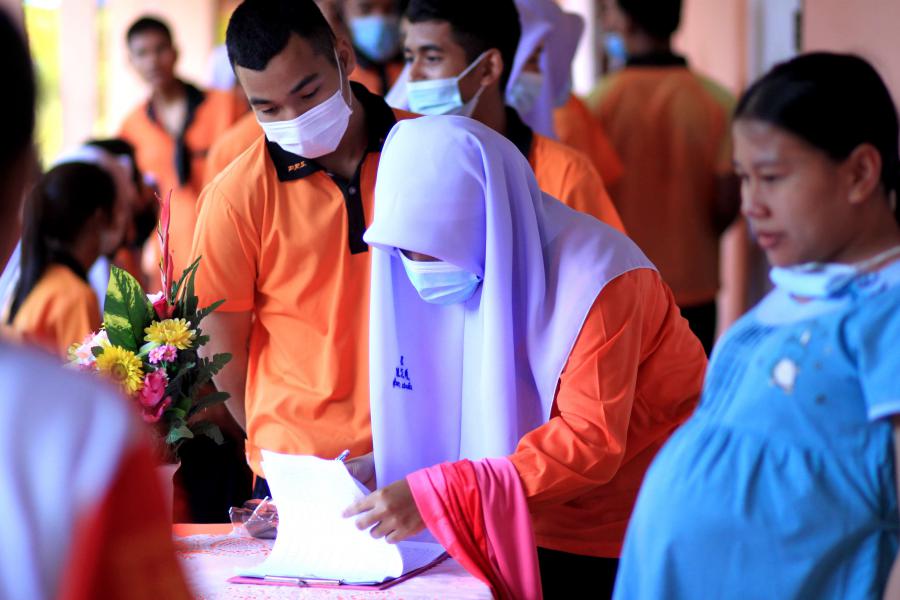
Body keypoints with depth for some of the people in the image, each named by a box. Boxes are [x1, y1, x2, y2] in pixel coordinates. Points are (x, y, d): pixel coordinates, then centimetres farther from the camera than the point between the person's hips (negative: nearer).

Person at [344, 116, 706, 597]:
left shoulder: (593, 278, -25)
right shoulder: (459, 272, -5)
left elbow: (590, 443, -30)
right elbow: (448, 407, 2)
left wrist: (442, 496, -37)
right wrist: (385, 466, -16)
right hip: (532, 528, 6)